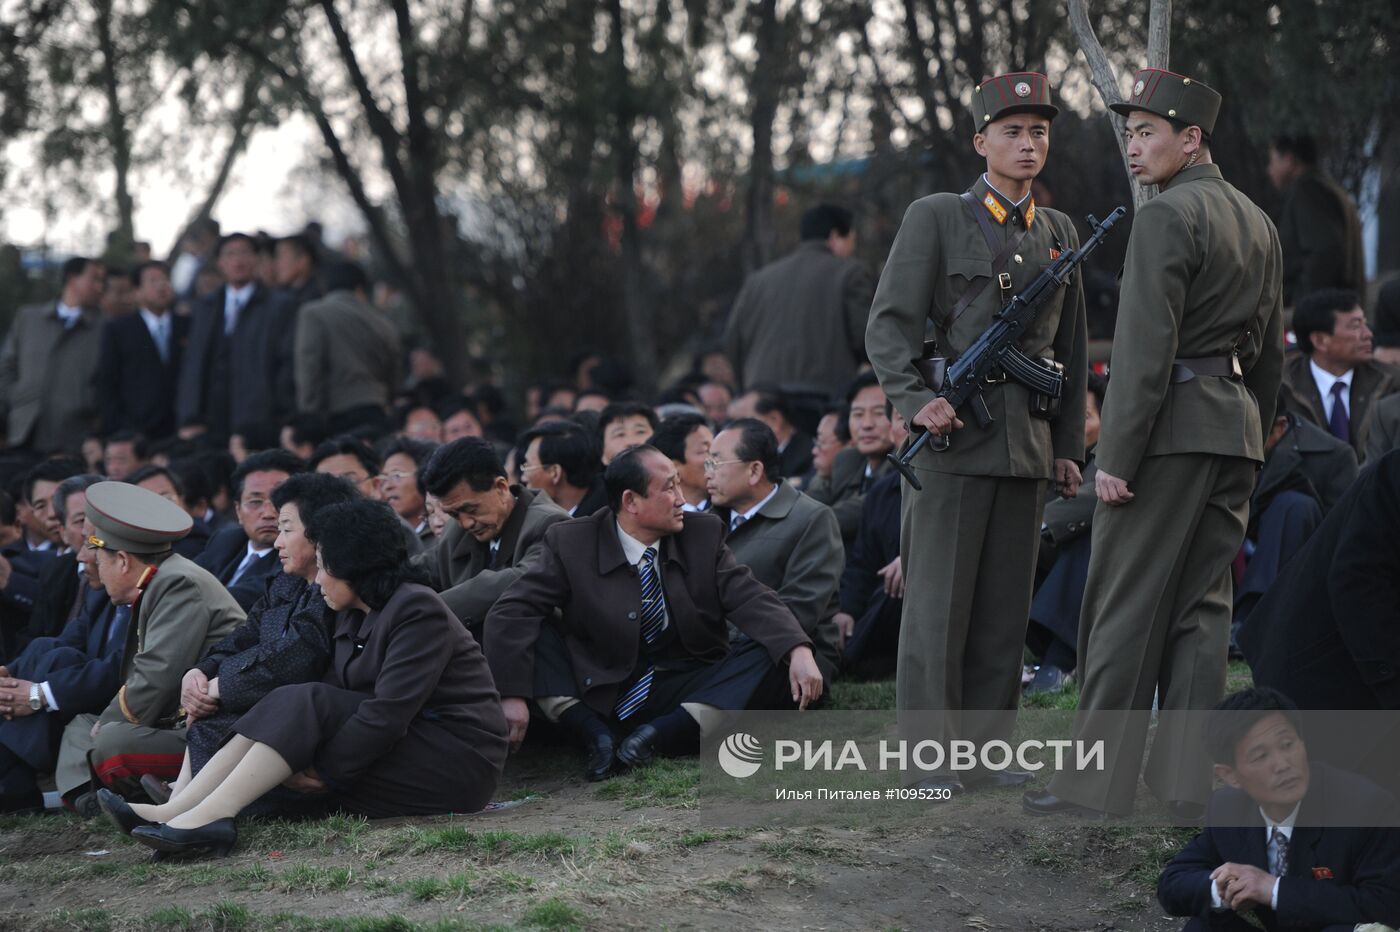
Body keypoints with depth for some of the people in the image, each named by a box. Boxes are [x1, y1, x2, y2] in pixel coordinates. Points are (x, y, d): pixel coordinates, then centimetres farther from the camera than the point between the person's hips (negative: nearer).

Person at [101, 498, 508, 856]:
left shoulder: (417, 611, -13)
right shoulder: (353, 617, 16)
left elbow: (388, 713, -22)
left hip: (459, 761, -8)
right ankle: (176, 811, -23)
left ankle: (212, 814, -32)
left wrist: (325, 771, -20)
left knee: (303, 706, -21)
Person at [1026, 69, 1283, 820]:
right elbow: (1270, 349, 19)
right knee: (1201, 606, 9)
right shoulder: (1258, 224, 15)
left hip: (1170, 425, -8)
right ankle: (1188, 785, 9)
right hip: (1235, 425, 8)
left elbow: (1144, 346, -17)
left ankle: (1095, 782, 1)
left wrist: (1117, 455, -16)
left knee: (1124, 606, -3)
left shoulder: (1166, 217, -12)